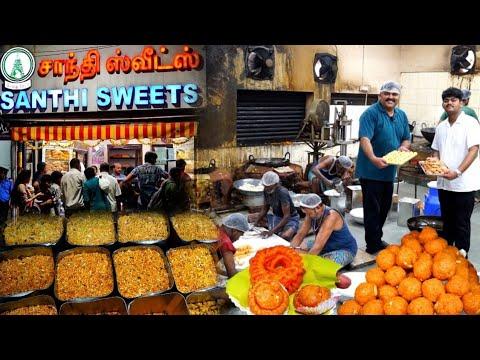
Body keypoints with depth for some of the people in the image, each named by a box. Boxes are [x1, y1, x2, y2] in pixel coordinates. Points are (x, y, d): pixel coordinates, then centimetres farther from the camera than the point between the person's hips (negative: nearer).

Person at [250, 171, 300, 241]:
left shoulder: (282, 193, -30)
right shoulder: (266, 191, -8)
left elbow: (286, 216, -32)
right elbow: (265, 208, 6)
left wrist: (272, 231, -40)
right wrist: (256, 222, -9)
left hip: (290, 219, -8)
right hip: (276, 217, 8)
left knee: (285, 236, -40)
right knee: (251, 217, -1)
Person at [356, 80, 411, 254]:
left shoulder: (401, 115, 12)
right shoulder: (371, 113, -12)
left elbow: (406, 139, 17)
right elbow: (365, 139, -24)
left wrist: (403, 147, -7)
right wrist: (374, 158, -40)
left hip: (389, 171, 8)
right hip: (371, 170, -8)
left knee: (384, 208, 17)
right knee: (373, 209, -2)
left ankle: (376, 240, 33)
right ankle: (374, 246, 8)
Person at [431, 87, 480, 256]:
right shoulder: (441, 126, 11)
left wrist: (457, 172, -24)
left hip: (464, 184, -6)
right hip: (443, 182, 6)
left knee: (461, 224, 2)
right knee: (447, 221, 16)